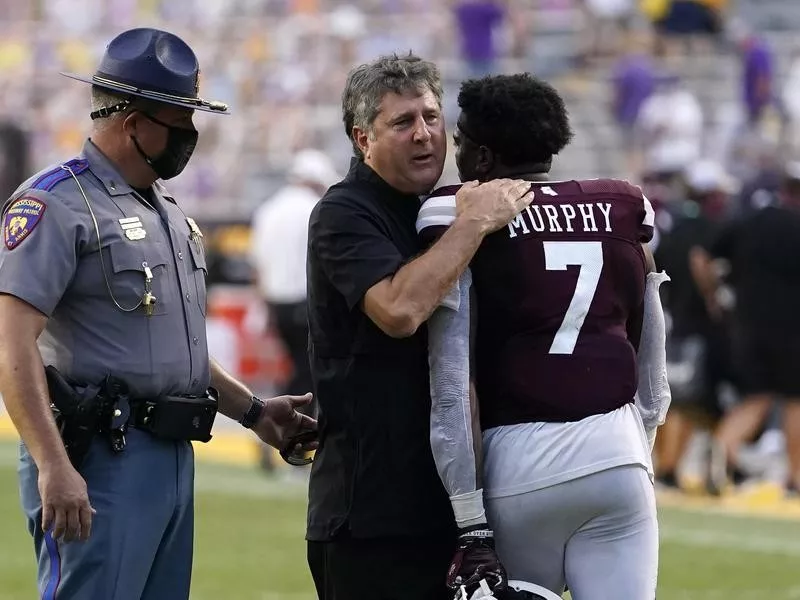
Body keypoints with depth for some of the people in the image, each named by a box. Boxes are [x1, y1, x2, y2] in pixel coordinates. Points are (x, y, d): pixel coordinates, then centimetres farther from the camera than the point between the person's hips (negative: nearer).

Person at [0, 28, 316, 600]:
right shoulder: (58, 203, -9)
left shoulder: (169, 214, 20)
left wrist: (252, 410, 23)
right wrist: (53, 466, -26)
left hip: (175, 459, 9)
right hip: (100, 462, -9)